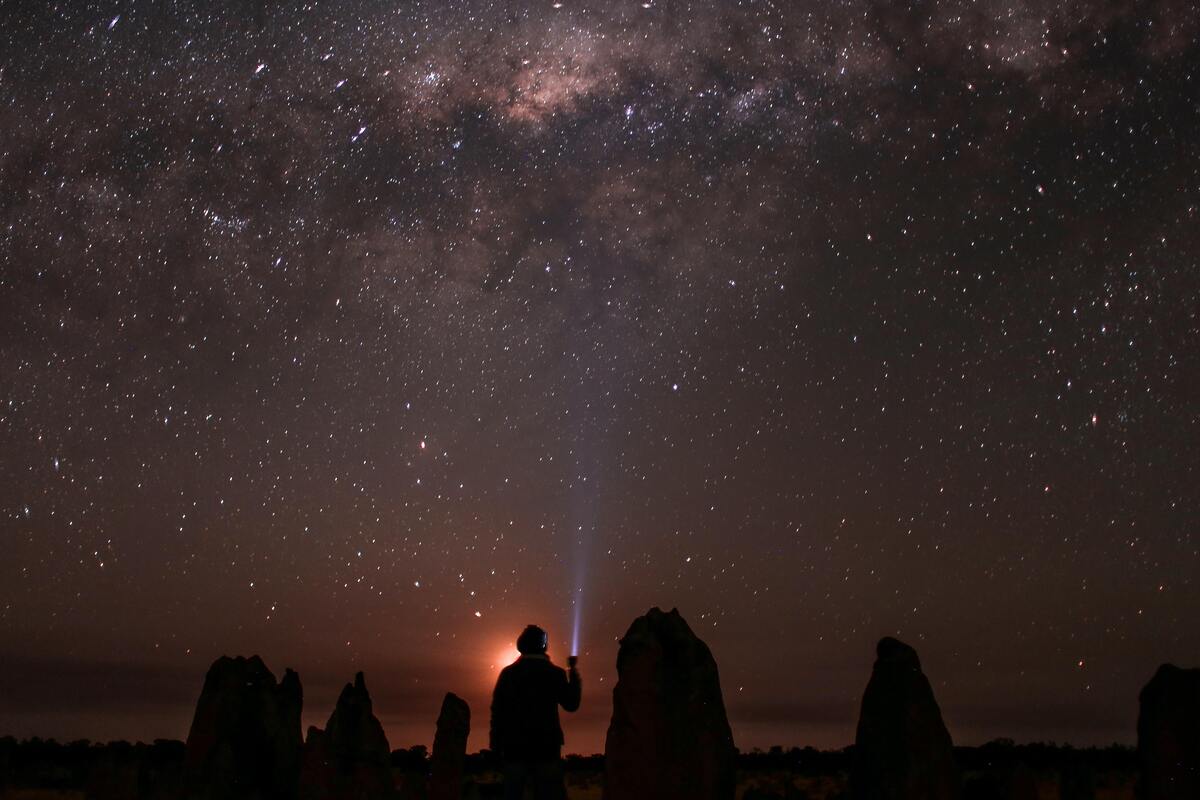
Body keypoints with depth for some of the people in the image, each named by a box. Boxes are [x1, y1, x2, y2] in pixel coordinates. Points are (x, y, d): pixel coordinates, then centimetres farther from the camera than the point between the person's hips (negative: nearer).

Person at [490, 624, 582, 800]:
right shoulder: (554, 673, 0)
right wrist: (573, 673, 20)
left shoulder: (508, 673, 5)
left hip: (514, 748, 2)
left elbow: (497, 712, 2)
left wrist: (496, 747, 6)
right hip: (546, 748, -2)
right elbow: (571, 704, 11)